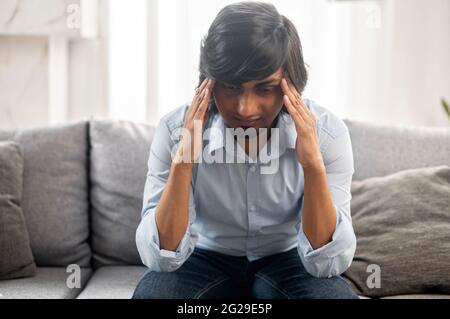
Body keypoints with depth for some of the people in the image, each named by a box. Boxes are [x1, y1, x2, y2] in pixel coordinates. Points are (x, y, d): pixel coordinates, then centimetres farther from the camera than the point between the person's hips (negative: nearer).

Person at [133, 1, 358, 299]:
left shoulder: (327, 133, -18)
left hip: (285, 262, 1)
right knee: (151, 293, -30)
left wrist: (313, 163, -35)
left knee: (336, 294, -29)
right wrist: (182, 161, -35)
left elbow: (329, 265, -22)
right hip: (207, 260, -1)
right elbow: (159, 259, -23)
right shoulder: (176, 130, -18)